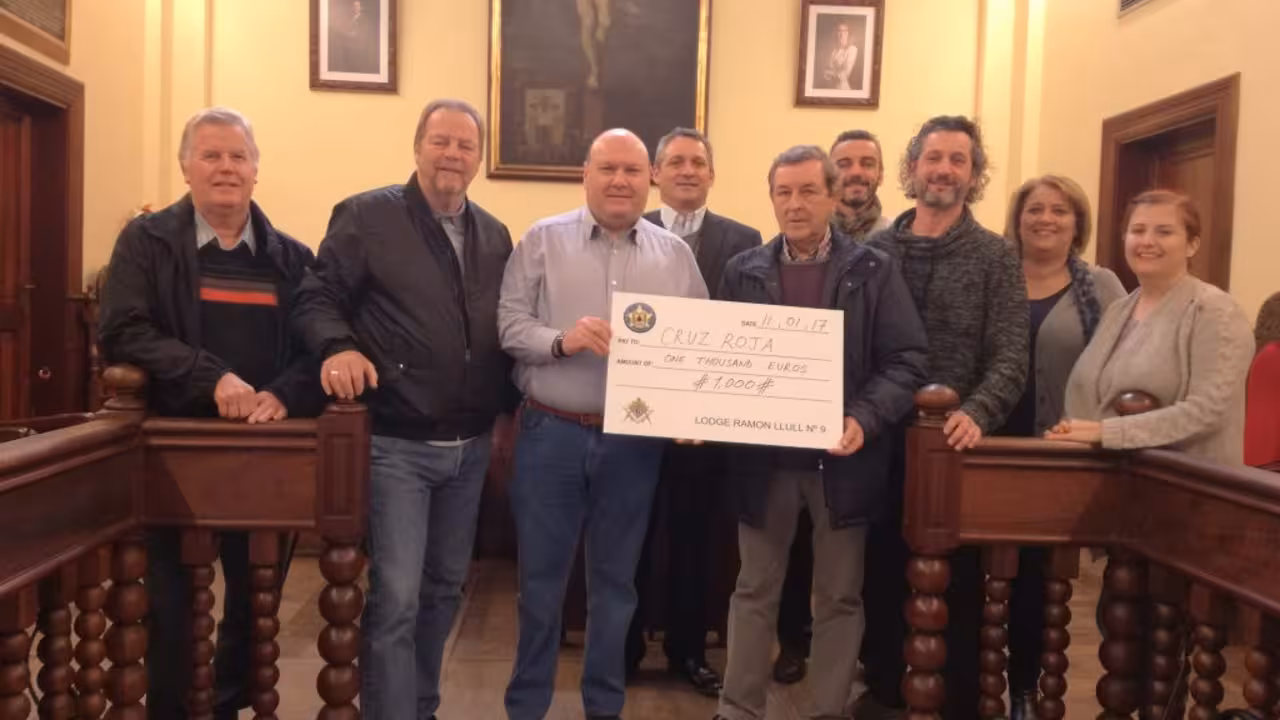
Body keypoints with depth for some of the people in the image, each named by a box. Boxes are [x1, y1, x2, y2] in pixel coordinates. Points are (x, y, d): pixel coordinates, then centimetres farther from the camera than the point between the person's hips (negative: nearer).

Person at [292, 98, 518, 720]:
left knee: (444, 588, 17)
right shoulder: (367, 216, -6)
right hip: (396, 445, -6)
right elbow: (317, 297, -9)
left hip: (470, 446, 6)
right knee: (396, 596, -6)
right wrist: (339, 347, -28)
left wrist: (507, 408, 13)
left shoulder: (494, 235, 11)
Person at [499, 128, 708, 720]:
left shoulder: (675, 254, 6)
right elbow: (509, 323, -5)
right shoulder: (542, 240, 0)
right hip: (550, 433, -2)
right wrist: (561, 341, -21)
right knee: (540, 576, 9)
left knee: (616, 579, 14)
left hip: (635, 442, 2)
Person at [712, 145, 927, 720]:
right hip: (763, 456, 2)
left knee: (839, 597, 10)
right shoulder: (742, 272, 6)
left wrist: (865, 420, -20)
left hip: (843, 457, -1)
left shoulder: (875, 270, 0)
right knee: (754, 591, 12)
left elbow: (906, 360, -5)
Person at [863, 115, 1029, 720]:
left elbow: (1009, 359, -9)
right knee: (881, 573, 13)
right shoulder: (875, 250, 6)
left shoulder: (996, 258, -1)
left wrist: (976, 415, -27)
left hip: (954, 443, -2)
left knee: (957, 581, 7)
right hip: (882, 440, 3)